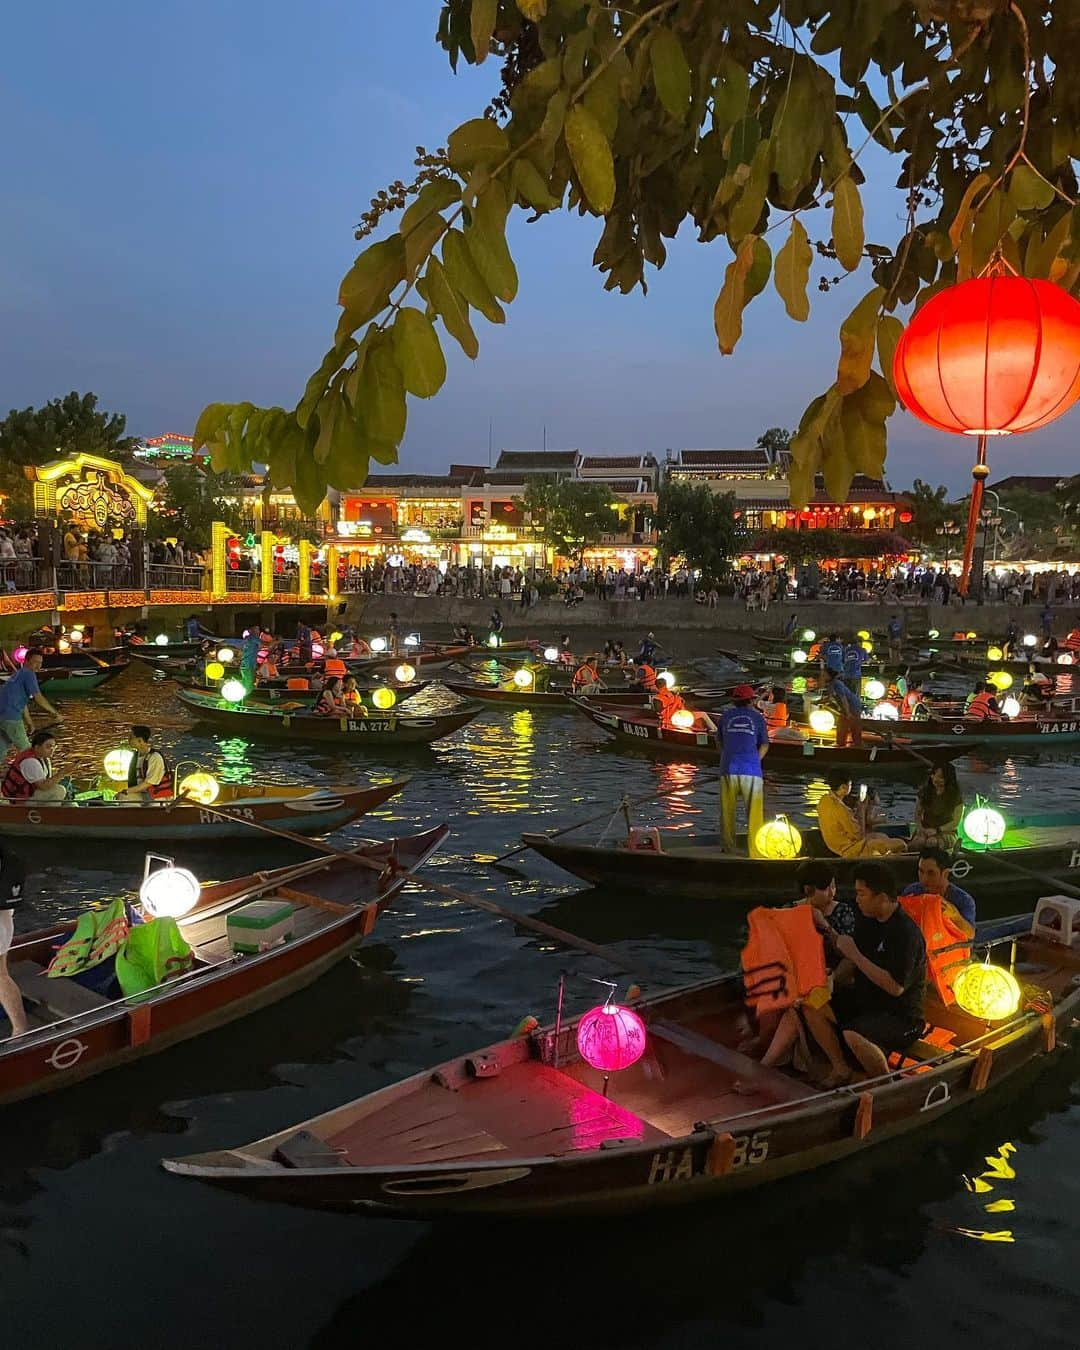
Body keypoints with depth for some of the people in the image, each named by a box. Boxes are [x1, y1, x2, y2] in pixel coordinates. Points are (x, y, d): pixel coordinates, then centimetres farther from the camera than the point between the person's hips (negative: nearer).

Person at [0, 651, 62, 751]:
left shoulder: (19, 674, 22)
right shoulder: (28, 673, -7)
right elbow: (38, 698, -13)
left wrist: (29, 723, 30)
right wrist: (55, 713, -5)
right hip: (11, 717, -10)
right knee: (25, 750, -2)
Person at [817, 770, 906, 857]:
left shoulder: (824, 800, -3)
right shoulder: (840, 809, -31)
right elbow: (859, 835, -20)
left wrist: (858, 809, 2)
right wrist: (862, 810, -12)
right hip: (851, 850, -10)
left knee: (883, 836, 28)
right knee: (900, 844, -3)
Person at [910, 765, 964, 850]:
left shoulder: (956, 796, -4)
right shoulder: (924, 791, 6)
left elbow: (955, 823, -4)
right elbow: (917, 815, 12)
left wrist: (936, 830, -15)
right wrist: (920, 828, -7)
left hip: (946, 833, -2)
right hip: (925, 831, 2)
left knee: (930, 842, -38)